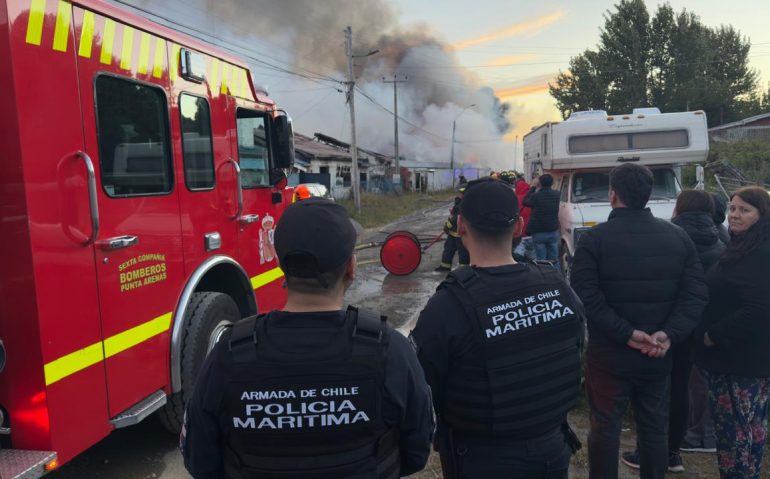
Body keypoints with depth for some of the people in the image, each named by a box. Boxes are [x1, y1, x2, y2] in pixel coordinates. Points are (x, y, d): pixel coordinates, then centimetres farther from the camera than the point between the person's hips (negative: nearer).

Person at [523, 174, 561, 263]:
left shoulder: (536, 196, -15)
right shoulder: (557, 195, -1)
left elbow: (525, 201, 2)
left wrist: (533, 187, 9)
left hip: (538, 232, -4)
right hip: (553, 232, 4)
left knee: (541, 260, 0)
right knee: (554, 260, 10)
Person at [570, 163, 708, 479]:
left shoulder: (594, 239, -11)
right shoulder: (678, 237, 1)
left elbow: (585, 296, -20)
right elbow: (696, 294, -6)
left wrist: (626, 333, -19)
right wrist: (670, 334, -14)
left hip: (609, 353, -3)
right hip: (658, 356, 4)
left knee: (605, 428, 10)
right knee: (654, 428, 18)